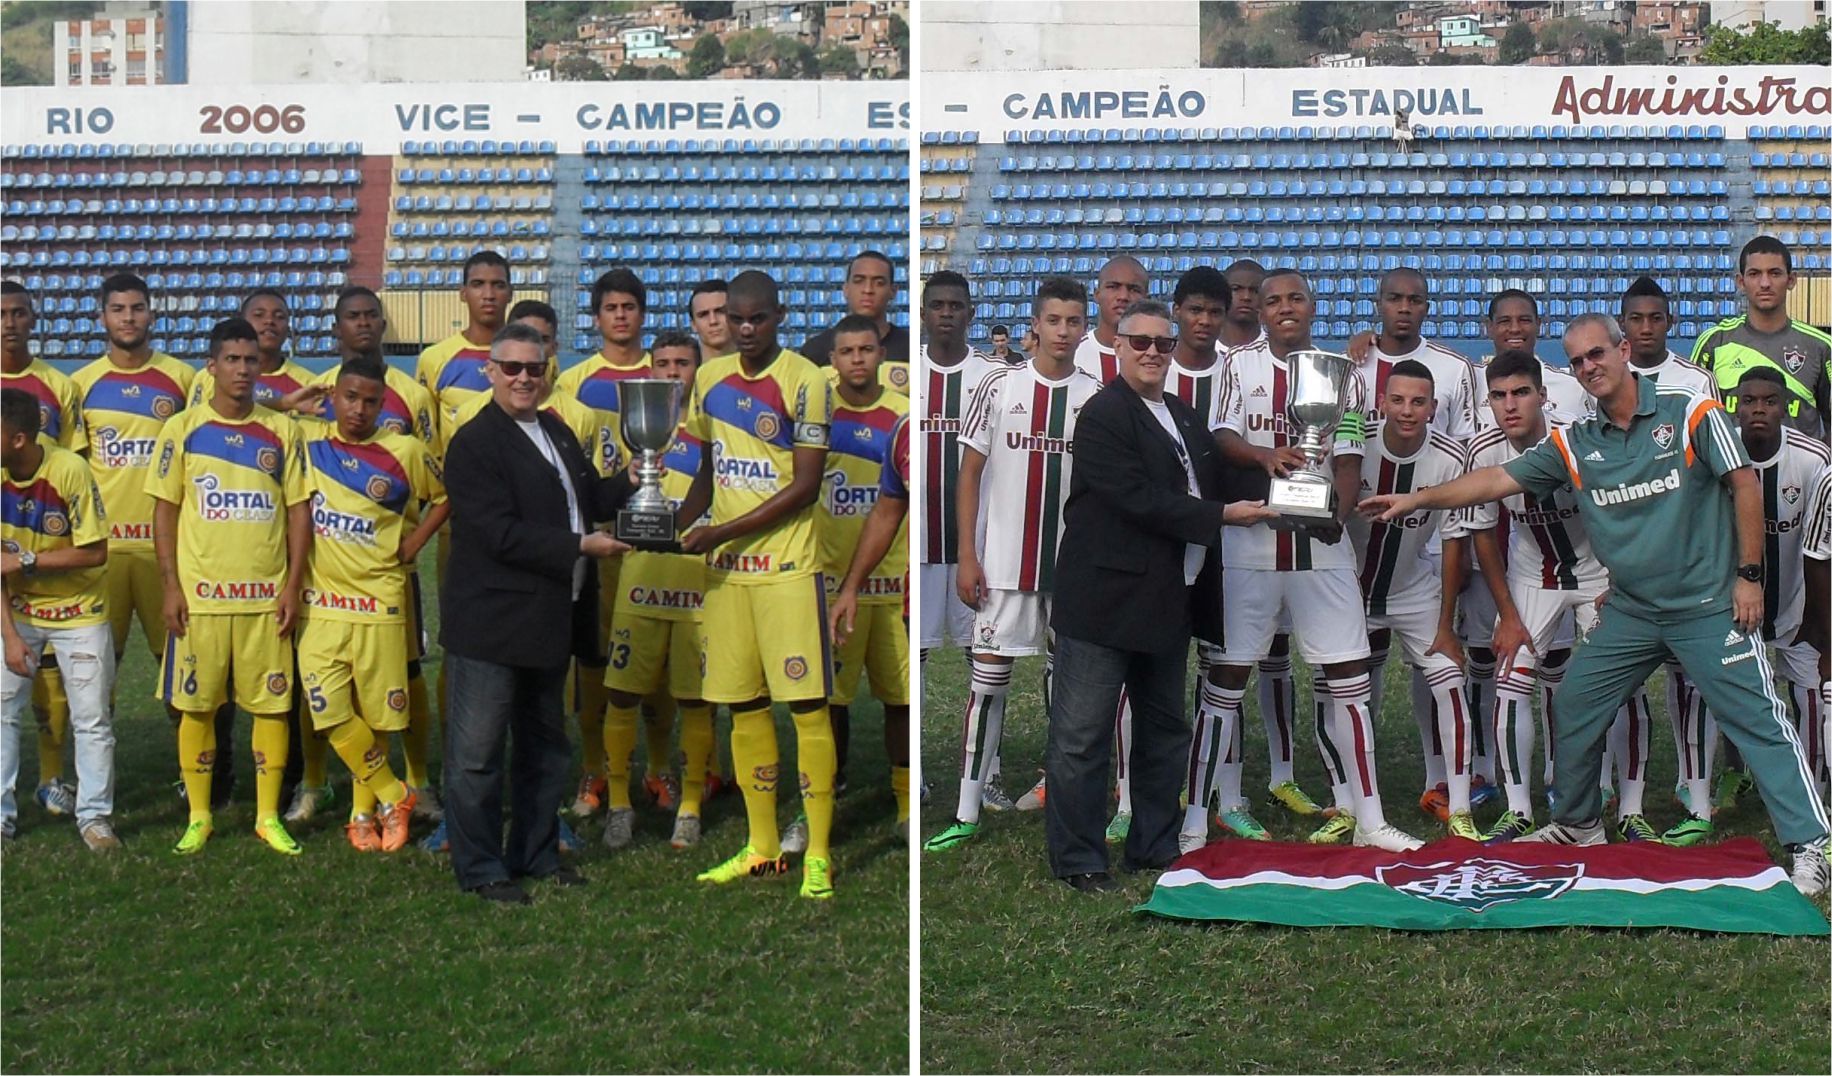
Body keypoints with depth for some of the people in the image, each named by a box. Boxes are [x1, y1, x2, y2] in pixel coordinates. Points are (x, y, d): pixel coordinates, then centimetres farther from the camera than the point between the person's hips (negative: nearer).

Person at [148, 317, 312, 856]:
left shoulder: (282, 431, 5)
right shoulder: (183, 428, 2)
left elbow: (299, 510, 5)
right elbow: (165, 508, 2)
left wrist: (292, 585, -2)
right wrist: (171, 585, -5)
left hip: (266, 593, 1)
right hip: (199, 591, -1)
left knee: (272, 702, 2)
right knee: (196, 703, 4)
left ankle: (269, 816, 13)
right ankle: (198, 816, 16)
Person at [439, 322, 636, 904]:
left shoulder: (557, 432, 14)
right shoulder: (474, 443, -13)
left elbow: (590, 498, 19)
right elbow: (501, 533, -21)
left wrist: (632, 480, 0)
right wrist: (580, 546, -21)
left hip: (551, 617, 9)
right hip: (492, 621, -9)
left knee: (545, 745, 17)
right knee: (477, 752, -1)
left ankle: (536, 852, 28)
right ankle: (479, 869, 6)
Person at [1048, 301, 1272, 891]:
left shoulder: (1185, 417, 16)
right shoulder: (1103, 415, -12)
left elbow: (1208, 484, 24)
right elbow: (1140, 500, -20)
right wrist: (1222, 516, -16)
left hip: (1169, 599, 9)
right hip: (1107, 598, -9)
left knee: (1164, 730, 16)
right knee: (1082, 737, -3)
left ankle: (1154, 847, 26)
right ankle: (1076, 860, 3)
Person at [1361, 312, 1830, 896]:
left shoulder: (1691, 412, -6)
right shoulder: (1573, 444, 5)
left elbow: (1744, 484, -6)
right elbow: (1497, 480, 7)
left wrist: (1748, 574, -9)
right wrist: (1416, 499, 1)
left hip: (1708, 606, -5)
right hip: (1630, 612, 5)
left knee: (1757, 719, -7)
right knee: (1573, 710, 9)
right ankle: (1577, 825, 28)